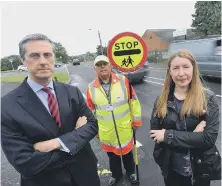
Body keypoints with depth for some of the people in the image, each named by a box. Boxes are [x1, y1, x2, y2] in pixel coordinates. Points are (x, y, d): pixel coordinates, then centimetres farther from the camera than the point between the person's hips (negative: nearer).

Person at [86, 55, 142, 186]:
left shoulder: (123, 81, -14)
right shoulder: (91, 88, -9)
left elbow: (133, 101, -6)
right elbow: (91, 111, 1)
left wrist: (137, 120, -1)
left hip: (125, 128, -1)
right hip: (106, 132, 1)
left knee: (127, 152, 23)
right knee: (112, 155, 23)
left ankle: (131, 172, 52)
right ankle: (116, 175, 52)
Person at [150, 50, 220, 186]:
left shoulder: (208, 98, -13)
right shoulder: (162, 99, -7)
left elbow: (209, 138, -19)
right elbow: (154, 133, -11)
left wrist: (168, 135, -22)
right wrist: (192, 136, -21)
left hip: (199, 170, -1)